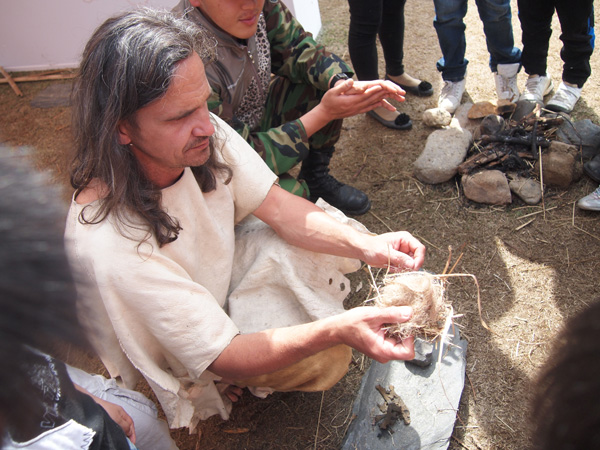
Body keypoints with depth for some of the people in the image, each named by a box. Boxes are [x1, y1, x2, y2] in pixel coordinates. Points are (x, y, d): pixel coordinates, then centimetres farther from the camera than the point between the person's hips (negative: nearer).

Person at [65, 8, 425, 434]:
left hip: (223, 260, 6)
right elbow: (223, 357, -34)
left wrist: (366, 245, -29)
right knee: (328, 359, -19)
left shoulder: (205, 134, -25)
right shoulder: (110, 250, -41)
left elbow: (277, 206, -14)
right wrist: (335, 330, -47)